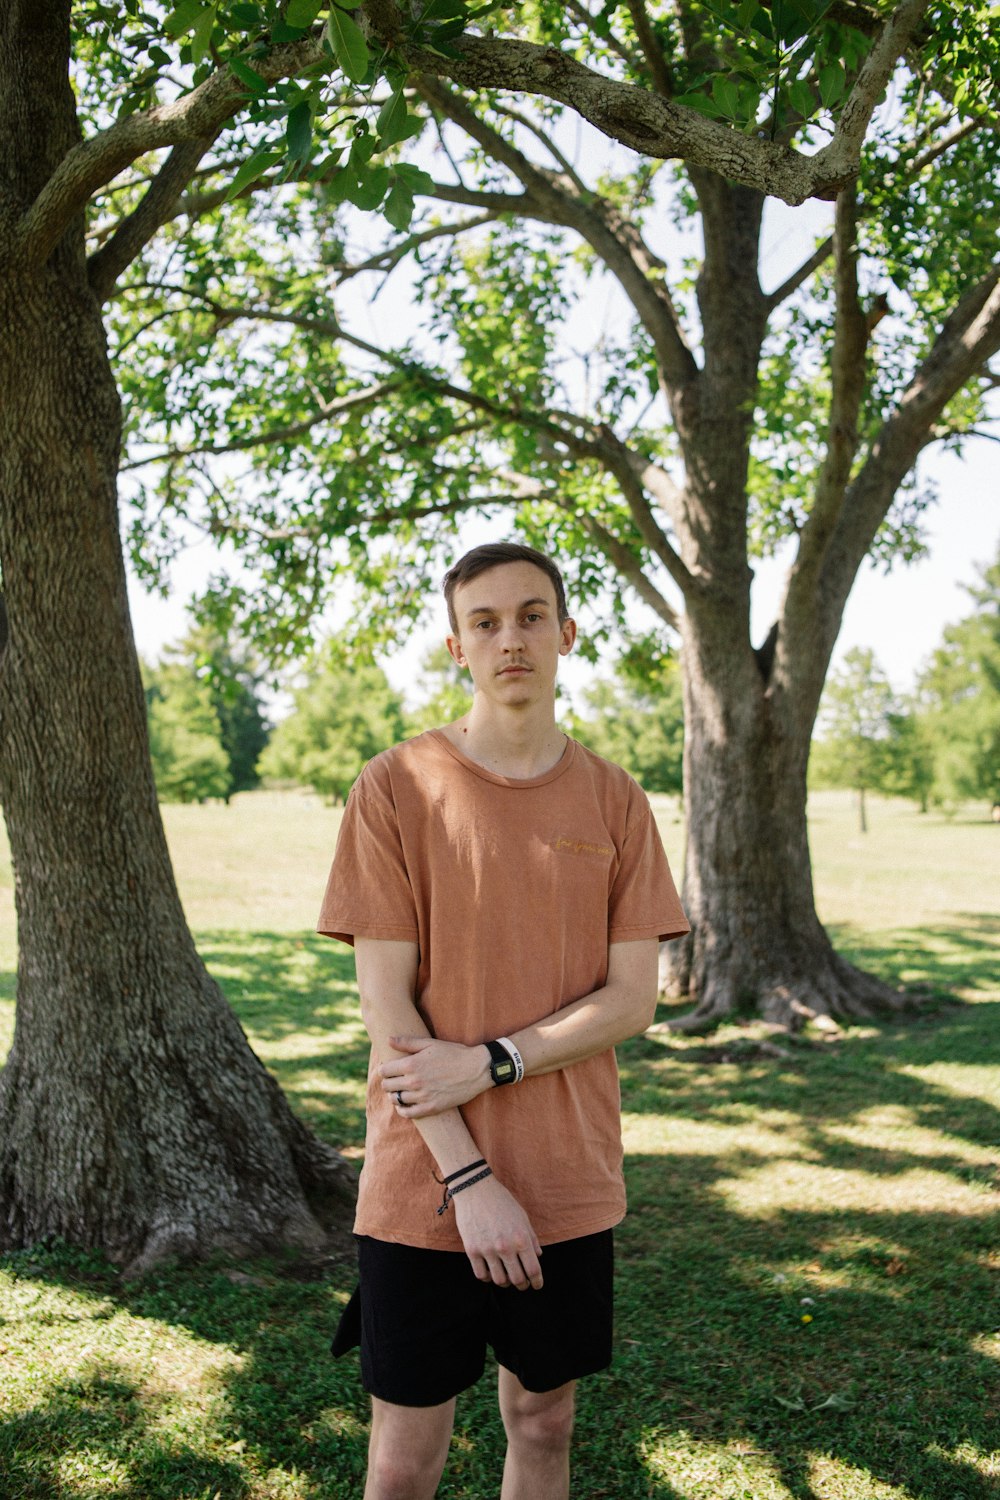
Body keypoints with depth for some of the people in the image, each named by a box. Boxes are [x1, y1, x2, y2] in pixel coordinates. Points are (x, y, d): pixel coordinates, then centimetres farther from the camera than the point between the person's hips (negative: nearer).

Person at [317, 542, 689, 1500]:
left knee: (543, 1420, 15)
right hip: (424, 1187, -2)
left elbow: (632, 999, -2)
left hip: (570, 1180, 3)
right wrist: (469, 1177, -14)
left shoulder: (614, 802, 2)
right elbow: (385, 1002, -10)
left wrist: (489, 1062, -15)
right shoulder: (395, 787, -7)